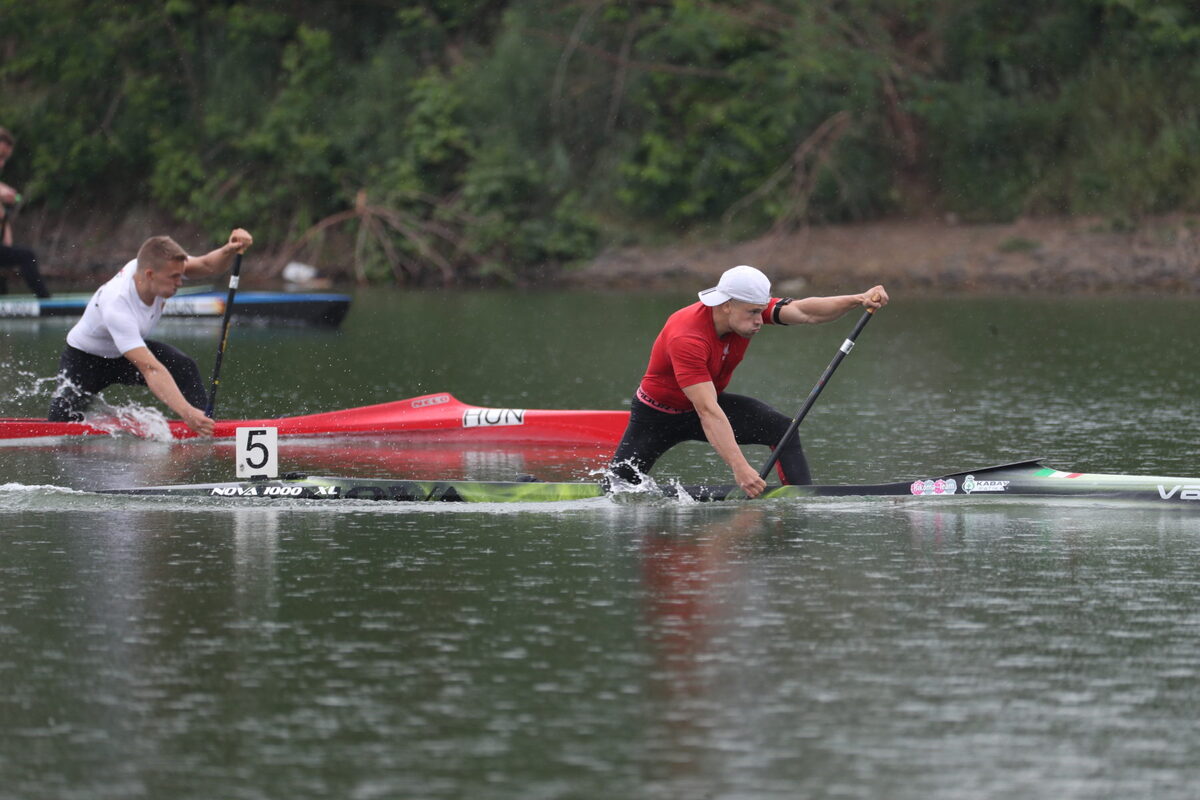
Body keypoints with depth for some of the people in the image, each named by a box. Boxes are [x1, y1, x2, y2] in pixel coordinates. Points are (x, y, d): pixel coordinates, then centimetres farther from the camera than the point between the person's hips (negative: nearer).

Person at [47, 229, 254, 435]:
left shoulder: (149, 264, -24)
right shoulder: (116, 307, -42)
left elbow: (208, 266, -23)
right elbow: (150, 369, -48)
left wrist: (229, 250, -47)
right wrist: (186, 412, -55)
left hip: (129, 350, 5)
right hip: (84, 358, -5)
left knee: (184, 368, -20)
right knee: (63, 419, -18)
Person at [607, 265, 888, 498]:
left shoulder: (749, 308, -18)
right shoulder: (686, 338, -38)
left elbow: (804, 311, -29)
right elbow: (708, 413, -42)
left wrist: (857, 299, -47)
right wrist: (739, 467, -49)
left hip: (711, 401, 5)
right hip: (657, 413, -5)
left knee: (783, 430, -18)